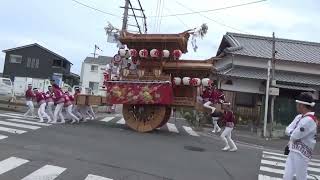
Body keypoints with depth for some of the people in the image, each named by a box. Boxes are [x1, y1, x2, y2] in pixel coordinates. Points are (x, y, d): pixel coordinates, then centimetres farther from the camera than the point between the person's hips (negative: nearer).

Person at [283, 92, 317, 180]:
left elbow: (294, 136, -21)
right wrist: (293, 132, -11)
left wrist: (291, 132, -1)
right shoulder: (299, 117, 8)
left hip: (301, 153, -8)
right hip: (293, 151, 8)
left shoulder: (309, 120, -20)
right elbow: (287, 130, 8)